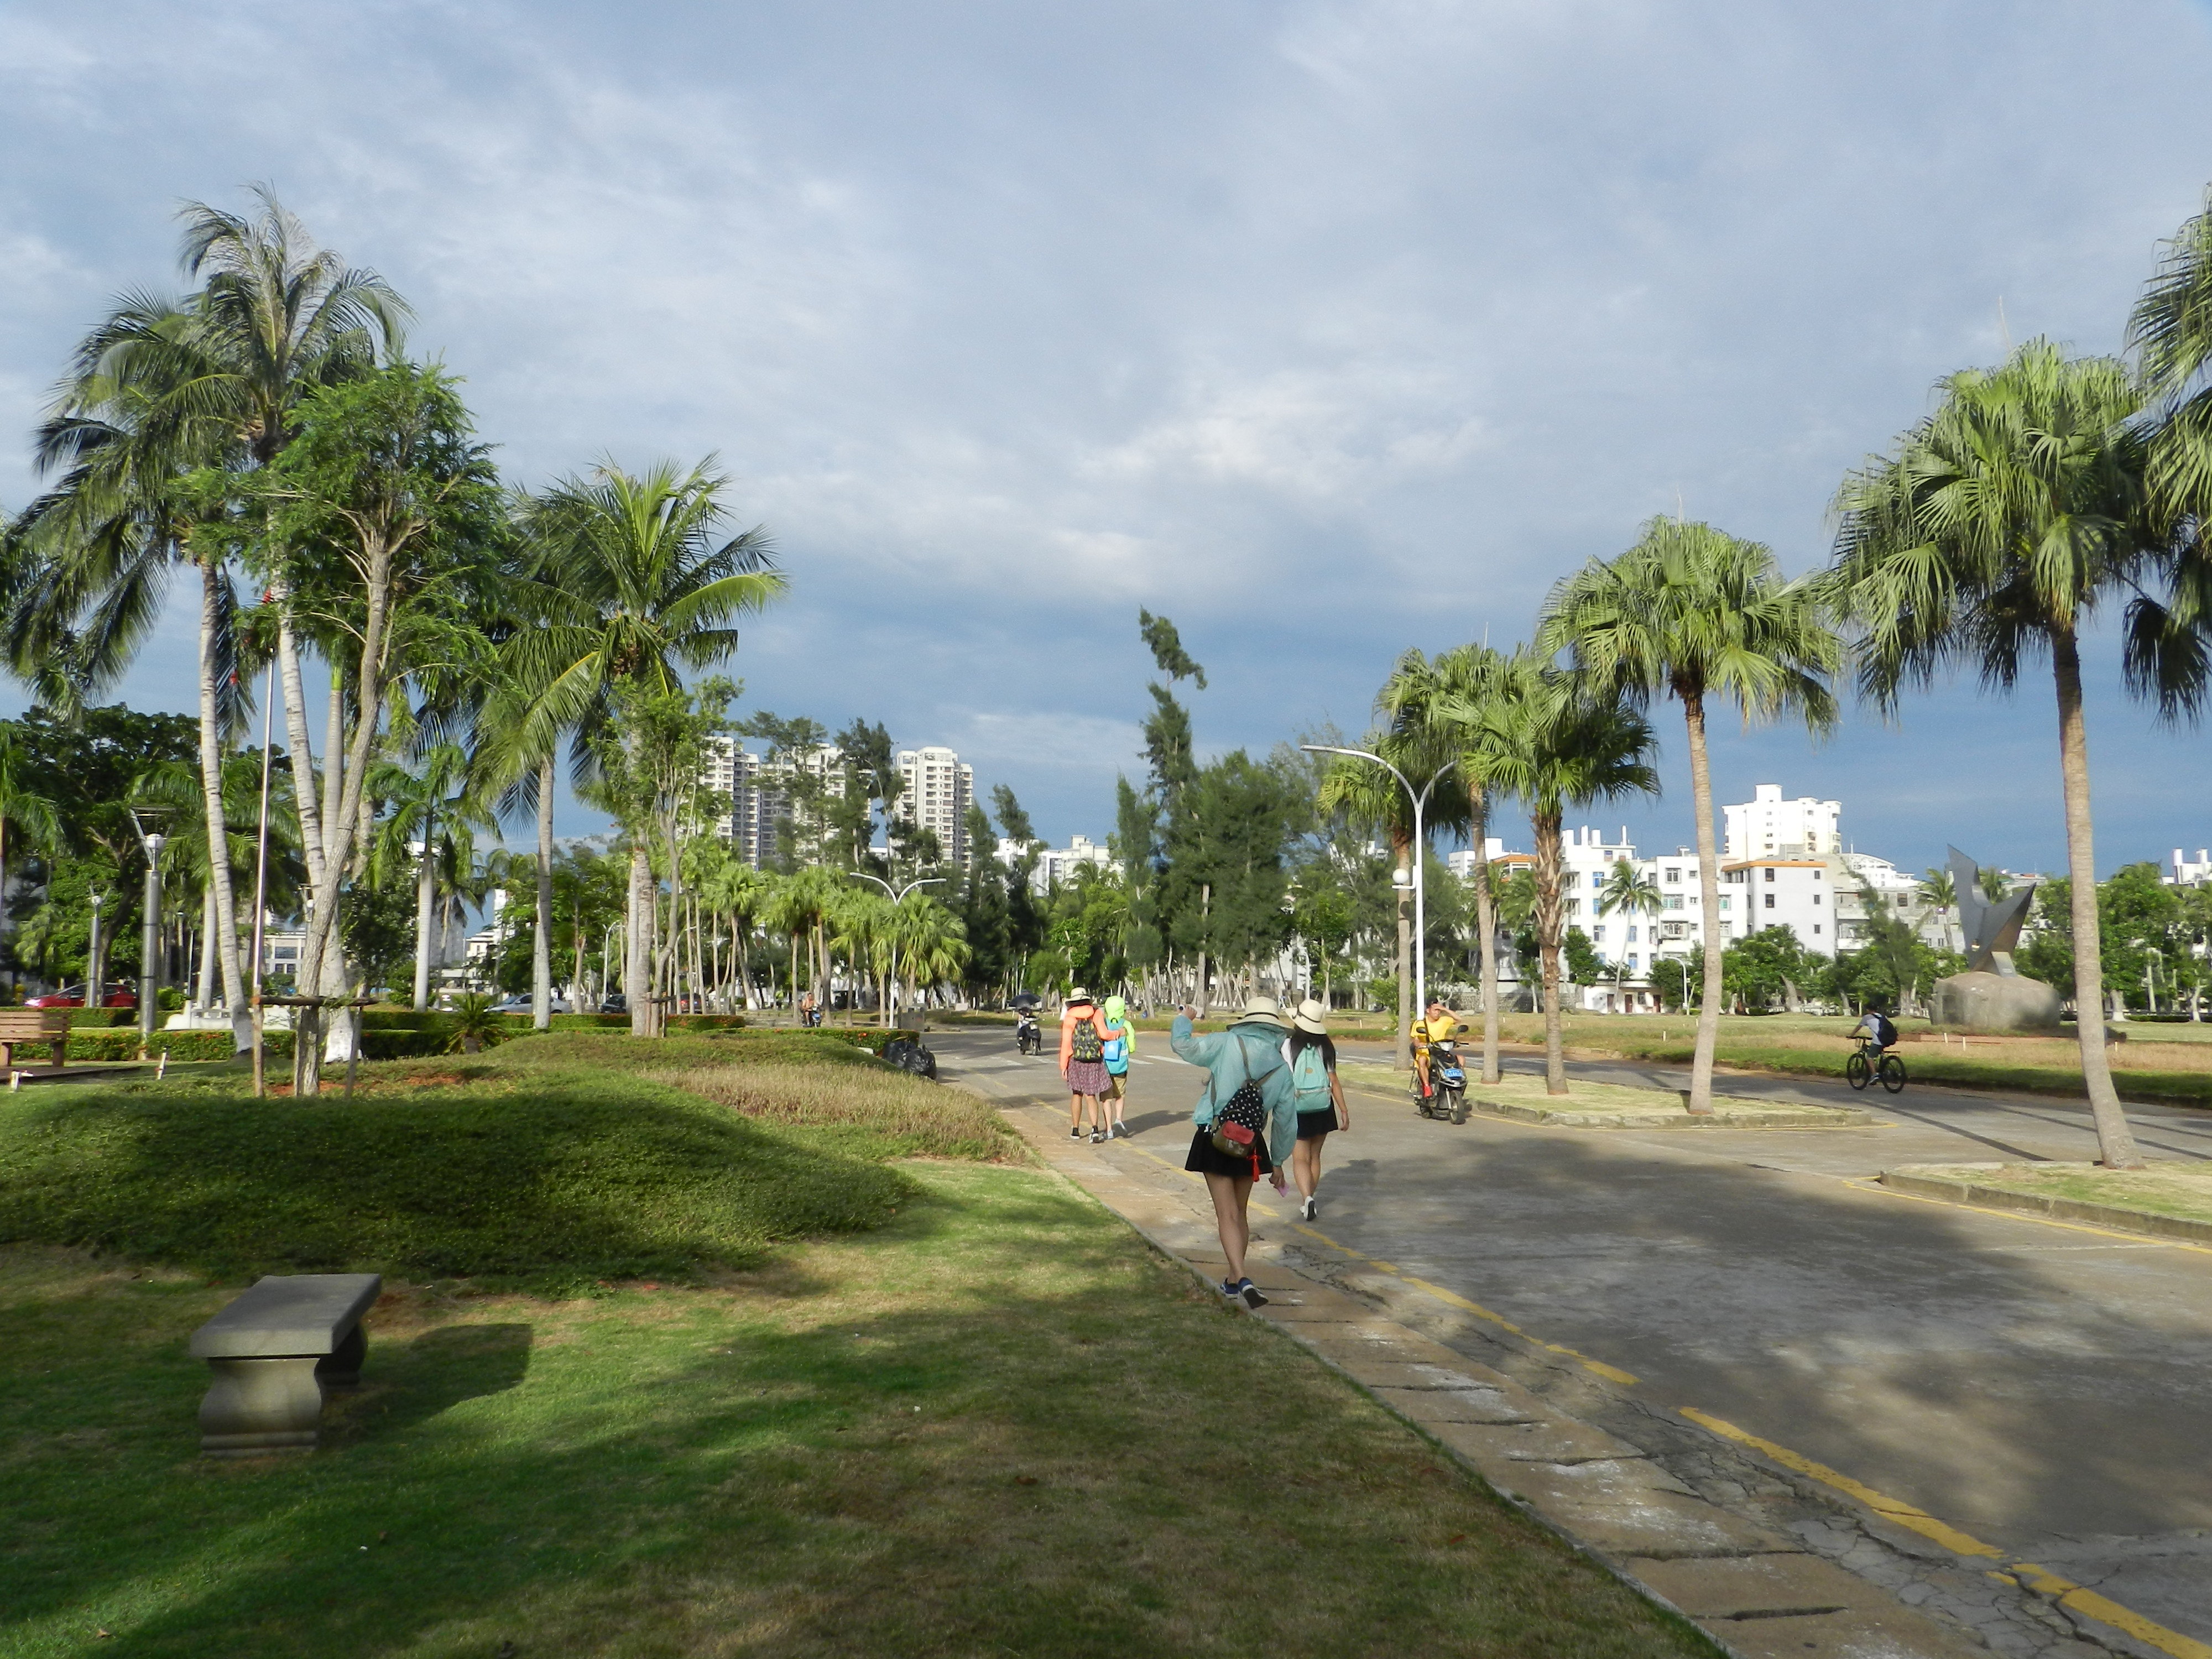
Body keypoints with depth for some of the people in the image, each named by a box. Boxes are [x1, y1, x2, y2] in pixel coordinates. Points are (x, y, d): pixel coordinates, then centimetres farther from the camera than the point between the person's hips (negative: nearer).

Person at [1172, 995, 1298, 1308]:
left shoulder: (1228, 1044, -10)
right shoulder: (1281, 1068, 3)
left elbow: (1183, 1045, -9)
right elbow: (1286, 1119, 8)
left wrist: (1184, 1018, 13)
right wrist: (1278, 1161, 20)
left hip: (1214, 1141, -4)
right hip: (1250, 1146, 4)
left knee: (1227, 1214, -2)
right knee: (1241, 1212, 19)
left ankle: (1242, 1280, -17)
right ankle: (1234, 1281, 29)